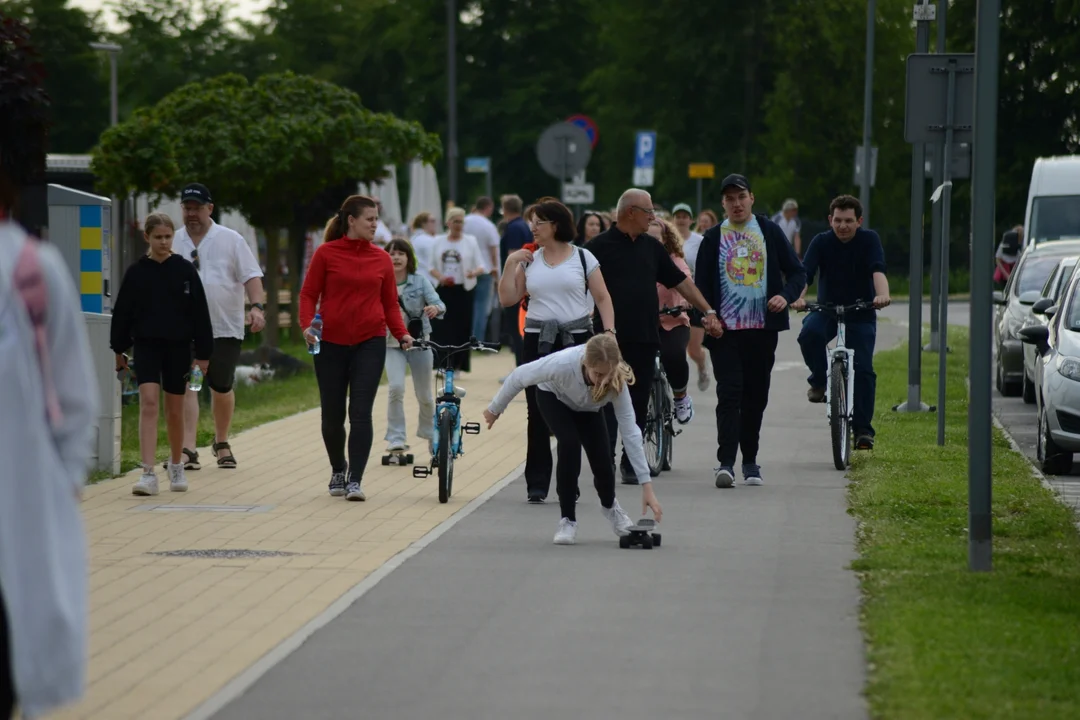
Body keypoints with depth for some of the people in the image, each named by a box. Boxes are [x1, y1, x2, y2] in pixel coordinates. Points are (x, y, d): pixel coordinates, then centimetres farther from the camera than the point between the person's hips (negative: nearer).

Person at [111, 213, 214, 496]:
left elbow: (200, 313, 1)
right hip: (146, 345, -1)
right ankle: (148, 474, -19)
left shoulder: (185, 270, 0)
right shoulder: (136, 272, 0)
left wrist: (203, 353, 0)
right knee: (148, 402, -14)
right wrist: (119, 349, 4)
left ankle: (176, 467, 29)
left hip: (178, 346, 1)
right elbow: (122, 312, 5)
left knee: (175, 410, 10)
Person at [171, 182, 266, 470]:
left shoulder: (231, 240, 3)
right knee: (187, 386, -11)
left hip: (225, 328, -1)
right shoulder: (174, 242, 9)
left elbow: (251, 276, -2)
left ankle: (222, 443, 27)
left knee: (221, 388, 6)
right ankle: (187, 450, -16)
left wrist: (257, 306, -16)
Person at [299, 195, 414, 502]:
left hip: (370, 343, 1)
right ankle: (338, 470, 31)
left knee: (361, 413, -10)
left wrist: (401, 333, -5)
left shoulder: (381, 258, 6)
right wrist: (307, 325, -15)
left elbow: (390, 303, 10)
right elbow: (309, 294, 2)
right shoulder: (327, 253, 0)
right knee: (332, 415, 7)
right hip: (331, 343, -1)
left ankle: (355, 480, -10)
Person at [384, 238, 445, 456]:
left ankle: (429, 433, 37)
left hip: (419, 342, 1)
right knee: (396, 388, -21)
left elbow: (438, 303, -15)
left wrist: (435, 308, -38)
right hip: (392, 344, -1)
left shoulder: (420, 281, -5)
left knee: (424, 395, 11)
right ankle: (396, 439, -13)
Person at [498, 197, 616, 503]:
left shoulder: (582, 258, 3)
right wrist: (510, 264, 0)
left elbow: (602, 298, 3)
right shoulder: (529, 261, 11)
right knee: (538, 415, 0)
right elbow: (507, 299, 8)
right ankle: (537, 483, 4)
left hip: (576, 340, -2)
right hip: (537, 341, 2)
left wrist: (609, 333, -7)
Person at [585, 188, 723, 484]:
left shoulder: (651, 247, 15)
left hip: (645, 338, 5)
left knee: (638, 404, 7)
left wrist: (708, 311, 15)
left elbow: (681, 282, 20)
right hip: (611, 339, -5)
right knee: (608, 403, -6)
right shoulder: (599, 247, -2)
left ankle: (631, 464, 14)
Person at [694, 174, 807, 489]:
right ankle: (725, 462, -17)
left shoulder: (770, 232, 7)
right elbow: (701, 283, 8)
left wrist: (786, 296, -13)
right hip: (725, 330, -1)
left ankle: (750, 461, 18)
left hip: (763, 329, 1)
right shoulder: (713, 238, 6)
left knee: (756, 397, 7)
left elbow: (797, 272, 7)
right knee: (729, 395, -11)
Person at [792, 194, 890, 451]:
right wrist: (799, 297, -42)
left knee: (863, 369, -13)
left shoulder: (869, 240, -9)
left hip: (861, 312, 0)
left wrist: (882, 295, -46)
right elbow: (805, 273, -20)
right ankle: (819, 380, -7)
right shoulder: (821, 242, -8)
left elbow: (878, 271, -25)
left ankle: (863, 429, -5)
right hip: (827, 308, 1)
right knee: (809, 334, -32)